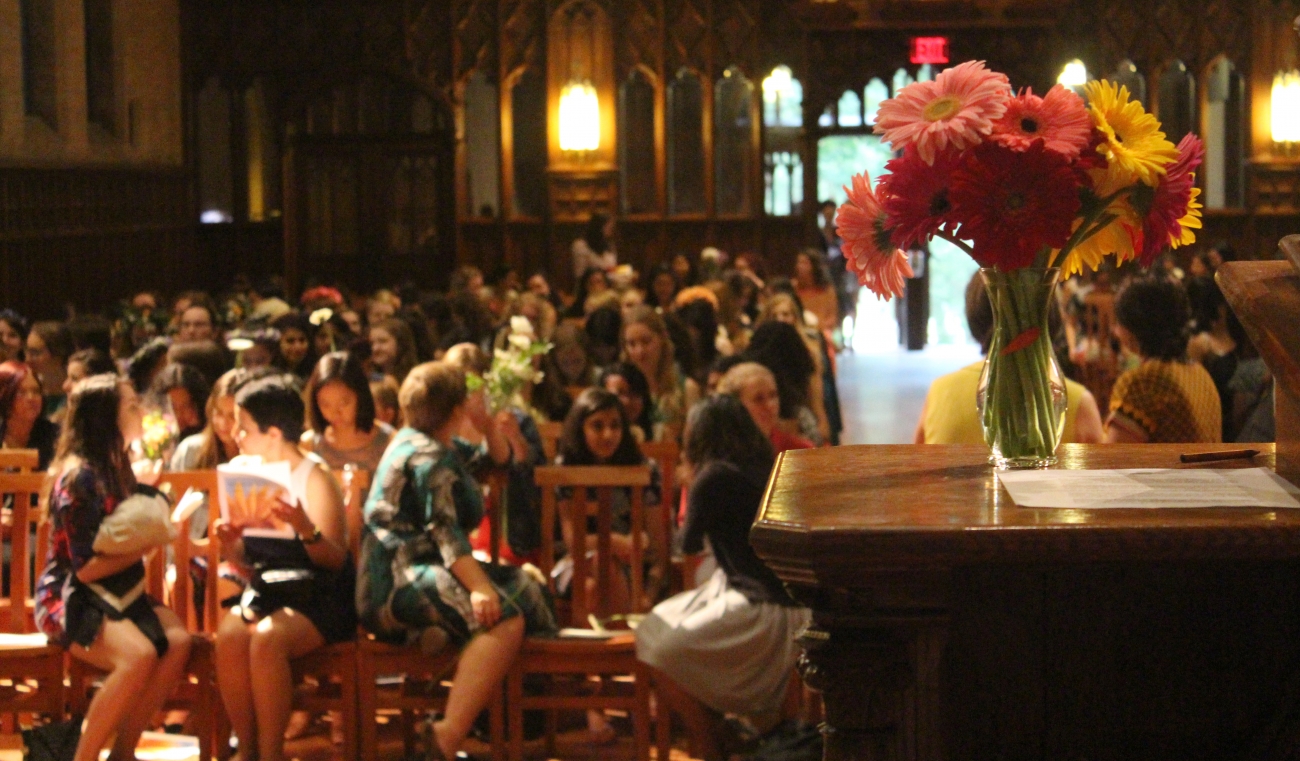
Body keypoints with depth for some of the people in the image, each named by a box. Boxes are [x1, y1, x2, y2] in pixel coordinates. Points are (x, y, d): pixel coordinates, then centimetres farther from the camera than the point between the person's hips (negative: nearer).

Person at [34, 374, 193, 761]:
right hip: (70, 598, -8)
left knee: (177, 641, -21)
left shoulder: (117, 467, 11)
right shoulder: (78, 476, -16)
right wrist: (148, 544, -16)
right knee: (139, 654, -32)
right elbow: (86, 567, -18)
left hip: (120, 592, 8)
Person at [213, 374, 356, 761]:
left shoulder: (315, 479, -5)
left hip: (317, 597, -5)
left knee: (267, 637, -34)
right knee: (229, 634, -28)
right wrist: (231, 547, -6)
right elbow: (248, 566, 17)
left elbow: (335, 560, -12)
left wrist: (305, 526, -30)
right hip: (264, 593, 5)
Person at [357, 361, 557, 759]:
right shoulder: (429, 457, -10)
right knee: (504, 618, -31)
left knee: (525, 589, 12)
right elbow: (444, 529, -24)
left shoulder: (423, 444, 21)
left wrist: (489, 423, 17)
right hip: (398, 580, -11)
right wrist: (478, 587, -36)